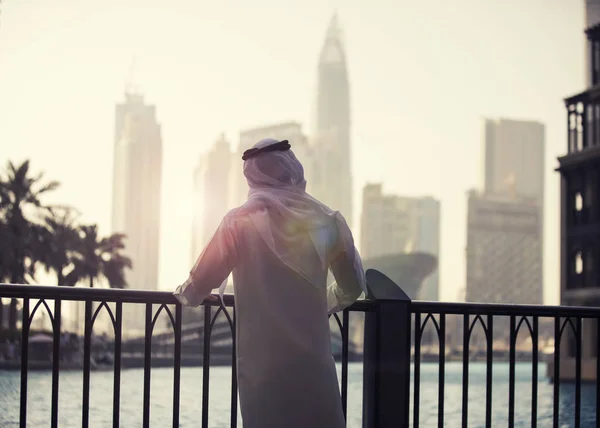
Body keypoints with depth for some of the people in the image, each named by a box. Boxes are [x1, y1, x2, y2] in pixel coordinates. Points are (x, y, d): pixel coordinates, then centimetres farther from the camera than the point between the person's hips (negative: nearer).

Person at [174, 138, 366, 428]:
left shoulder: (241, 222, -1)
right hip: (314, 360, 2)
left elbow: (201, 285, 1)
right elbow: (352, 286, 14)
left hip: (262, 364, -1)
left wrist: (184, 294, 24)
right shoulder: (323, 220, 5)